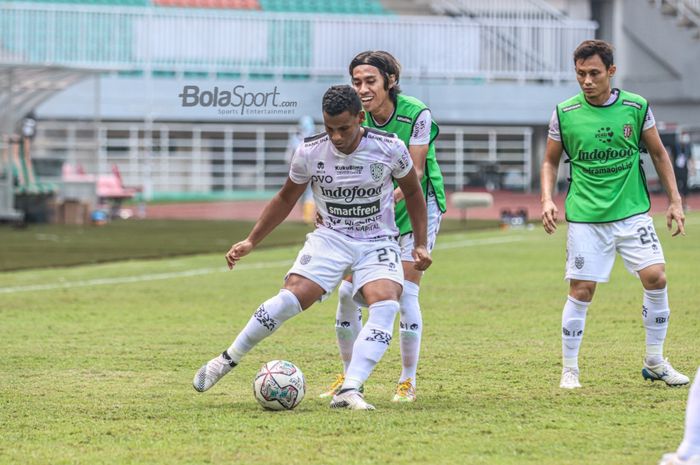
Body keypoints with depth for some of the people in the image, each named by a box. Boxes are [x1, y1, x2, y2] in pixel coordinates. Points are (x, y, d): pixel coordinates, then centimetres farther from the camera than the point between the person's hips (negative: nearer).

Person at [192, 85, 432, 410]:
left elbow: (413, 193, 7)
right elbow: (286, 199, 9)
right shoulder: (309, 152, -8)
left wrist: (421, 244, 3)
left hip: (377, 243, 0)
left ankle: (348, 392, -33)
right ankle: (228, 359, -3)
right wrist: (251, 241, 6)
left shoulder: (390, 149, -12)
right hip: (330, 237, 0)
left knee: (385, 306, -29)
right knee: (290, 298, -23)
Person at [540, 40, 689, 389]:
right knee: (581, 291, -4)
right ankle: (569, 370, 11)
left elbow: (658, 153, 11)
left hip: (633, 212, 1)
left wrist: (675, 200, 8)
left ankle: (655, 362, 6)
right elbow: (550, 161, 10)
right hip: (585, 216, -1)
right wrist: (547, 199, -6)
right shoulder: (564, 114, -2)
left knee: (655, 278, -11)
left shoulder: (636, 107, 0)